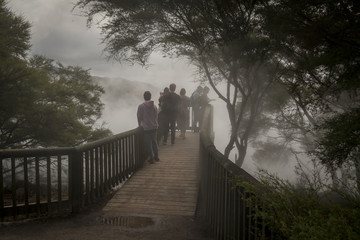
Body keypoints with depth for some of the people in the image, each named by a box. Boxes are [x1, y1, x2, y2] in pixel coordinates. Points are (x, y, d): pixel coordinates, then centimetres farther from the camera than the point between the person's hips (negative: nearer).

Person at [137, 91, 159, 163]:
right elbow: (156, 117, 8)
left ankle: (151, 158, 9)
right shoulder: (154, 106, 1)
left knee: (148, 144, 4)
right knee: (154, 142, 18)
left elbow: (139, 117, -4)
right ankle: (156, 156, 26)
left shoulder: (141, 106, -10)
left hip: (146, 128, -4)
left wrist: (140, 125, 11)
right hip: (154, 127, 4)